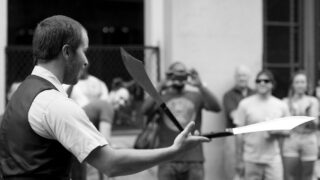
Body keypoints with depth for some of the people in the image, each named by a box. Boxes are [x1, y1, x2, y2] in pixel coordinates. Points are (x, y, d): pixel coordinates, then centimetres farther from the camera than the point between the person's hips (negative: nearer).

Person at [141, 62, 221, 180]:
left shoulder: (196, 97, 11)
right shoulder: (161, 98, 7)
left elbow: (216, 107, -6)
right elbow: (145, 110, -11)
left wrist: (200, 86, -18)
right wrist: (160, 89, -23)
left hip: (193, 160, 1)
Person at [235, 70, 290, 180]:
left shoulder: (281, 105, 5)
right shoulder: (245, 104, -2)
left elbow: (287, 131, 13)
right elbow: (240, 134, 0)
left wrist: (277, 132, -11)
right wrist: (239, 160, -1)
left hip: (273, 159, 1)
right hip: (251, 159, -1)